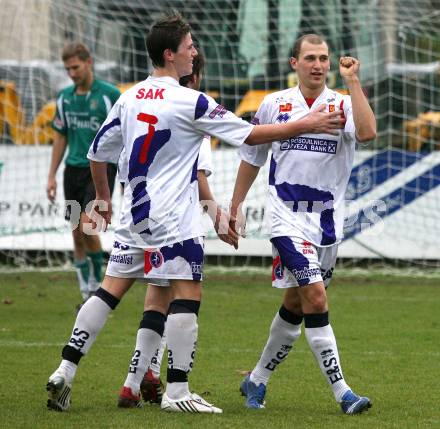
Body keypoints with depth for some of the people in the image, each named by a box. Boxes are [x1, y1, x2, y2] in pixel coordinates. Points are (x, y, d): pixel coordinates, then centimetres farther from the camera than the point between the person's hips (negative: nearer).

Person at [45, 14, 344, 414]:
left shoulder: (129, 97, 7)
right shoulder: (191, 102, -12)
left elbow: (98, 151, 15)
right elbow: (249, 134, -8)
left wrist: (103, 199, 30)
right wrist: (305, 125, 0)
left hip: (134, 212, 7)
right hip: (173, 216, -7)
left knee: (111, 289, 10)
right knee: (188, 293, -2)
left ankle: (65, 370, 5)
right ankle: (177, 391, -4)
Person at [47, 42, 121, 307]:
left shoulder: (110, 95, -7)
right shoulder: (65, 97, 9)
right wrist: (52, 176, 13)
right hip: (74, 169, 5)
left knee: (87, 225, -19)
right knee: (77, 234, 4)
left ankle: (97, 281, 0)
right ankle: (89, 295, 12)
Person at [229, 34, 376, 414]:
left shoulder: (342, 105, 0)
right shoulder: (274, 104, 3)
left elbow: (367, 132, -22)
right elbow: (252, 157, 15)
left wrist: (353, 82, -21)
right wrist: (235, 205, 15)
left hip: (327, 221, 2)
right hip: (287, 217, -2)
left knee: (295, 306, 11)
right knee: (316, 298, -16)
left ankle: (257, 380, 29)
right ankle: (342, 392, -15)